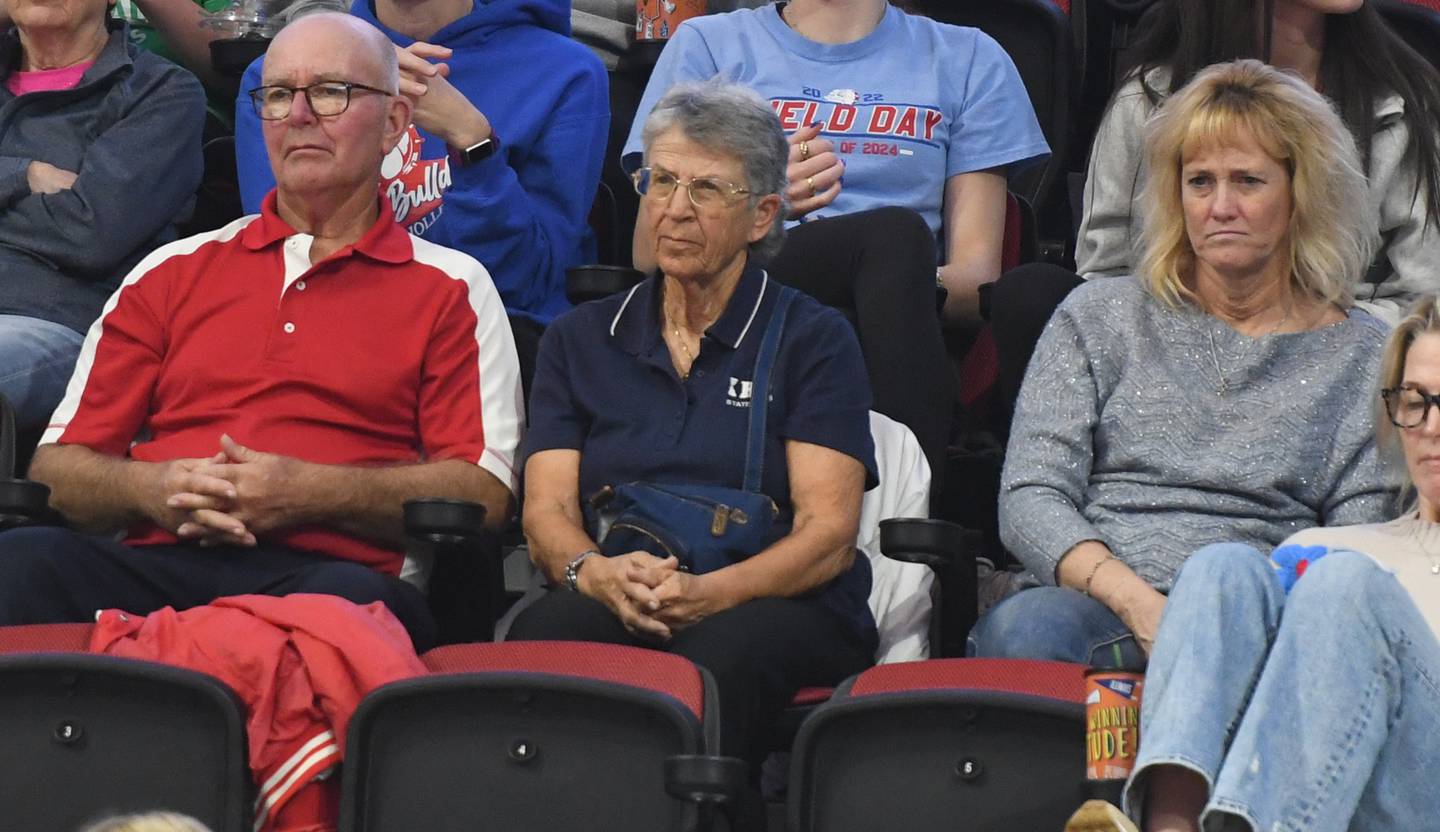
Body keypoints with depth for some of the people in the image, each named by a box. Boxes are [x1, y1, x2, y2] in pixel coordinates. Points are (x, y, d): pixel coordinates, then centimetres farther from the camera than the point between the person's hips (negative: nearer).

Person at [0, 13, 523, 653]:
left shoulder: (450, 290, 17)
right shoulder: (174, 271, 25)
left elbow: (483, 493, 3)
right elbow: (56, 471, 19)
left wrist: (310, 493, -11)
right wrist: (152, 490, -5)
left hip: (328, 572, -2)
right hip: (159, 565, 2)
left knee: (353, 600, -41)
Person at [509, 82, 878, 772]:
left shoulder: (814, 341, 11)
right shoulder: (580, 341, 21)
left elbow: (828, 532, -1)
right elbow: (547, 513, 9)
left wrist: (710, 592, -21)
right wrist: (600, 575, -16)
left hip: (778, 608, -2)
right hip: (613, 608, 2)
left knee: (720, 657, -39)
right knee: (543, 635, -35)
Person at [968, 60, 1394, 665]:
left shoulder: (1365, 358, 17)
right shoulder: (1099, 317, 17)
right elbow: (1028, 500, 6)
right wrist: (1133, 599, -14)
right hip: (1093, 608, 2)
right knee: (1026, 626, -36)